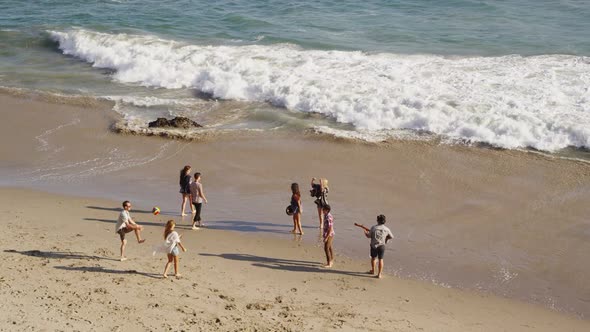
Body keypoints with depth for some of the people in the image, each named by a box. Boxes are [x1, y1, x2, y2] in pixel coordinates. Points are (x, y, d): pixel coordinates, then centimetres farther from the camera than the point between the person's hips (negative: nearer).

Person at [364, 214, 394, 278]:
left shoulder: (373, 228, -13)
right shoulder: (386, 229, -7)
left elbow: (369, 236, -4)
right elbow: (391, 237, 6)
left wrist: (365, 232, 16)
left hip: (374, 245, 0)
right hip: (381, 246, 0)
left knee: (373, 258, 20)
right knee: (380, 259, 8)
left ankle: (373, 270, 37)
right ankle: (379, 274, 8)